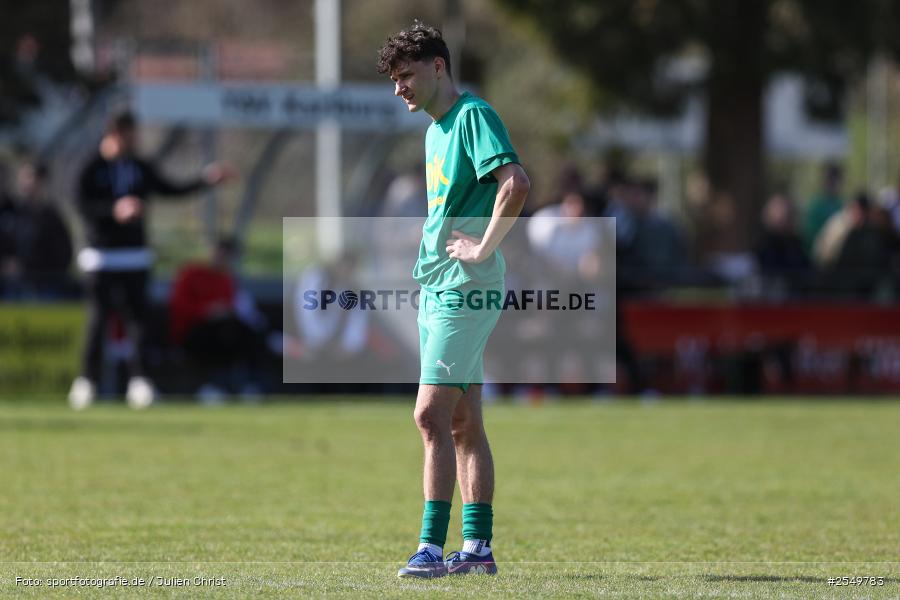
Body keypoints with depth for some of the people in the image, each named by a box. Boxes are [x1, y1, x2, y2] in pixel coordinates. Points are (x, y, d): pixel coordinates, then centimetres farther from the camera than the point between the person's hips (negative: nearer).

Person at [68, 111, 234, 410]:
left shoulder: (140, 169, 9)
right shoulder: (92, 170, -7)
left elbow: (171, 191, 15)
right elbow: (82, 206, -20)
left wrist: (207, 180, 7)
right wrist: (116, 209, -35)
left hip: (136, 257, 4)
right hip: (101, 258, -4)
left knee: (138, 317, -4)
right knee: (98, 320, -6)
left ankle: (138, 379, -4)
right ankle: (87, 380, 4)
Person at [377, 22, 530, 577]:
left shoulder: (474, 116, -11)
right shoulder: (435, 131, 18)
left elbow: (515, 184, -26)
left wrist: (483, 250, -20)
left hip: (465, 292, -10)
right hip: (437, 289, 10)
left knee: (432, 416, -13)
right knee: (463, 424, 9)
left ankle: (432, 547, -14)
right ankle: (478, 548, 11)